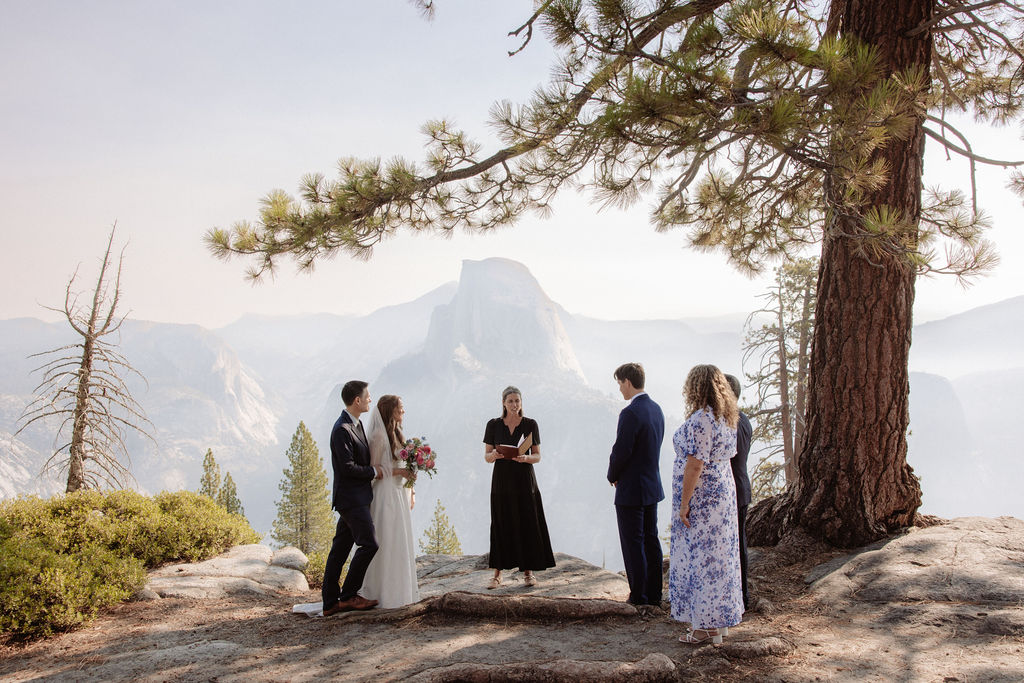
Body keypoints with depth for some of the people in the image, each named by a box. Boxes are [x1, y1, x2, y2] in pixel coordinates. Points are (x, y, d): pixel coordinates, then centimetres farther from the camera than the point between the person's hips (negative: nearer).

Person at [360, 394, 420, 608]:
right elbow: (374, 468, -14)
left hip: (400, 492, 9)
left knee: (401, 540, 12)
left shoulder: (396, 433, 14)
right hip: (386, 493, -9)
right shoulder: (379, 435, -13)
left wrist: (411, 491, 13)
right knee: (387, 541, -4)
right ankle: (385, 591, 4)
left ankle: (400, 587, 20)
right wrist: (399, 471, -19)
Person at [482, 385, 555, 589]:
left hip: (524, 480, 0)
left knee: (527, 524, 1)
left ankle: (528, 571, 14)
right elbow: (486, 456, 4)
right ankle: (497, 574, 10)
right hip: (502, 480, 0)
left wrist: (525, 458, -20)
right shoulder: (493, 425, 2)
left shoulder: (530, 424, 0)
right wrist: (494, 455, -19)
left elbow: (537, 456, 1)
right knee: (501, 526, 2)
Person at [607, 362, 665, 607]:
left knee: (633, 544, 0)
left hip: (631, 490, -9)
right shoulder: (656, 409, 7)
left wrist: (612, 476, -1)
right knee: (650, 540, 14)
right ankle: (654, 595, 22)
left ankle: (639, 597, 7)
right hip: (652, 486, 9)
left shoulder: (630, 413, -21)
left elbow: (620, 452, -21)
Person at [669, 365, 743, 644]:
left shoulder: (700, 420, -20)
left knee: (700, 557, -1)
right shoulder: (726, 419, 9)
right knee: (718, 555, 14)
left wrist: (683, 504, -17)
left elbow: (695, 466, -22)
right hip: (724, 493, 9)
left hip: (701, 498, -9)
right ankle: (719, 620, 24)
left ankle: (705, 626, 7)